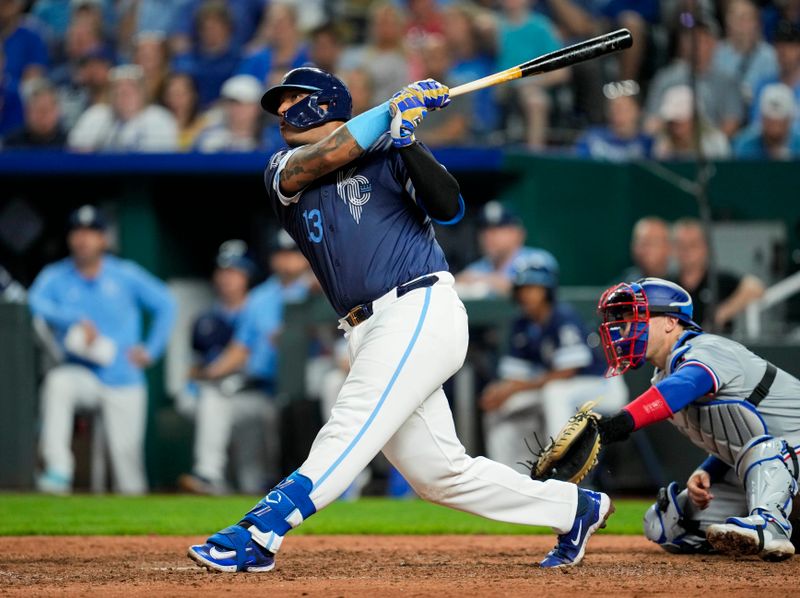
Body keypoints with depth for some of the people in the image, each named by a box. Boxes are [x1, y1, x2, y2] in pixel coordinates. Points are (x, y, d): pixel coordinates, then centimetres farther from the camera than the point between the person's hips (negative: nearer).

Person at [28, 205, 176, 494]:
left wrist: (151, 350, 0)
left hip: (123, 380, 0)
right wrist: (77, 321, -30)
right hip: (82, 376, 0)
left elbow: (165, 304, 9)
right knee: (57, 381, -33)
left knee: (126, 450, -10)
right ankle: (57, 470, -38)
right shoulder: (55, 277, 1)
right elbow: (36, 304, -18)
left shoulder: (125, 275, 2)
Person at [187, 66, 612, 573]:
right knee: (439, 474, 5)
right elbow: (328, 156, -6)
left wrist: (407, 143, -17)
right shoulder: (284, 170, 16)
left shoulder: (387, 154, 5)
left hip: (421, 309, -6)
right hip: (371, 335, 6)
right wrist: (394, 109, -8)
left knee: (349, 432, -18)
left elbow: (450, 208, -8)